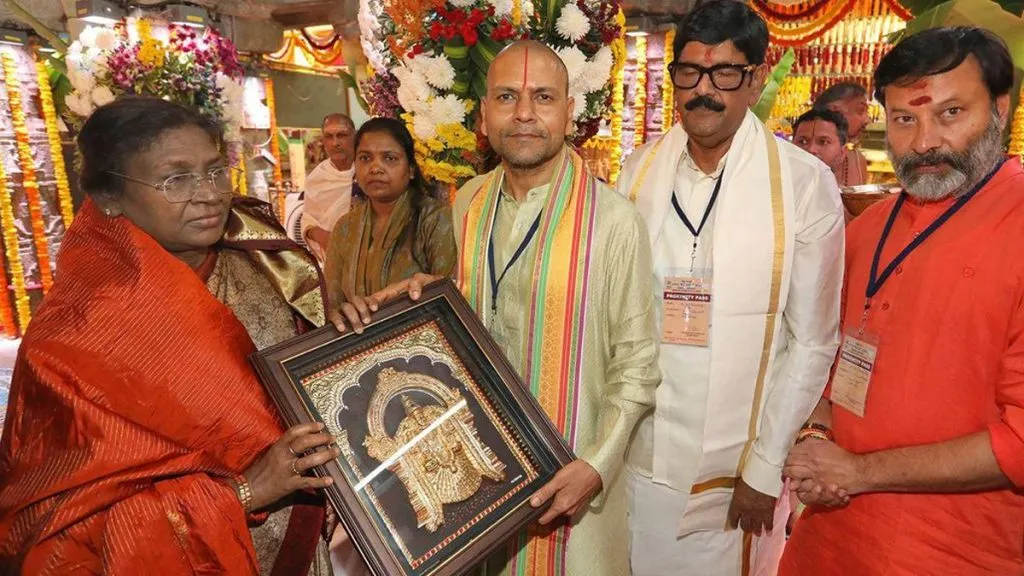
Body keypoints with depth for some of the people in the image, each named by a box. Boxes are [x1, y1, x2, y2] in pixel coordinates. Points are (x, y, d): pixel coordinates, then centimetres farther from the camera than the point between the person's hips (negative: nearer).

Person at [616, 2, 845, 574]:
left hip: (737, 464, -2)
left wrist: (765, 467, -7)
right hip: (636, 454, 3)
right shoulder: (640, 169, -1)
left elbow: (812, 343, -7)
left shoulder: (806, 183, -10)